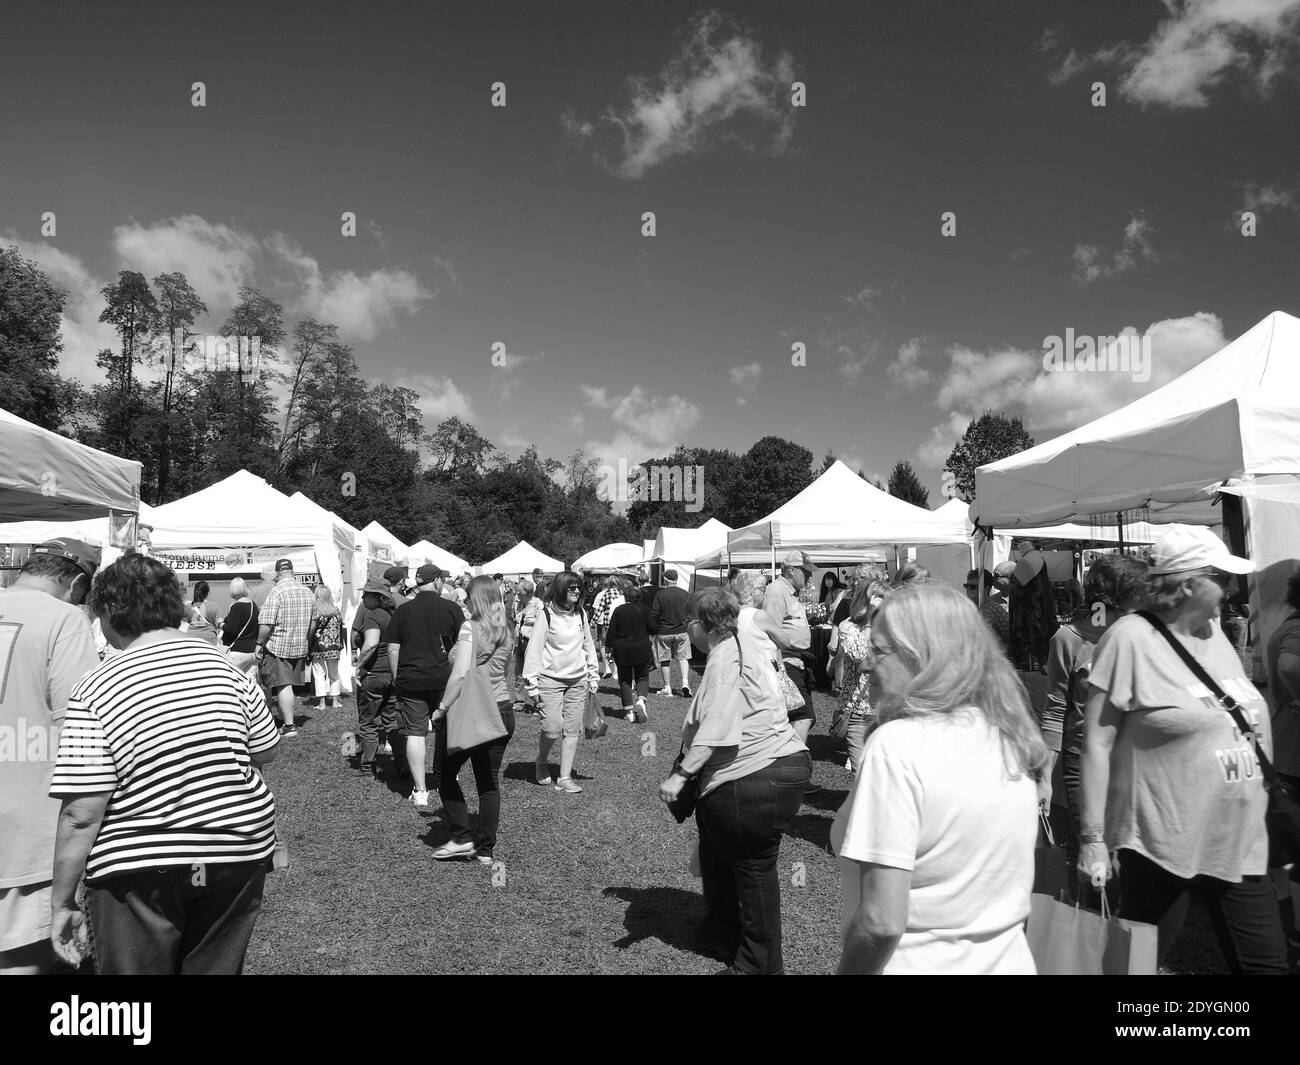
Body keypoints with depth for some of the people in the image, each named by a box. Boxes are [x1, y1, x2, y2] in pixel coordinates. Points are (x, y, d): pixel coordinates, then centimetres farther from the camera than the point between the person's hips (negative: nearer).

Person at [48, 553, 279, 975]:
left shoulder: (96, 691, -15)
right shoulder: (224, 663, -7)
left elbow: (81, 815, -15)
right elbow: (265, 751, 3)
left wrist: (63, 902, -4)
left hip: (140, 871, -3)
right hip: (238, 855, 3)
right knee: (216, 967, 21)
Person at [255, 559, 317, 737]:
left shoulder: (277, 592, -16)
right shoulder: (307, 592, 5)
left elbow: (266, 624, -19)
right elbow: (312, 623, 13)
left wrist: (259, 643, -6)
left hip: (277, 647, -6)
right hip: (300, 648, 6)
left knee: (283, 686, -3)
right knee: (289, 686, 16)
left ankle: (289, 726, -3)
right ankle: (284, 718, 27)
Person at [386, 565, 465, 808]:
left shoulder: (402, 610, 2)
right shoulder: (451, 608, -3)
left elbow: (393, 649, 3)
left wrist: (397, 679, 12)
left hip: (410, 680, 1)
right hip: (443, 678, 0)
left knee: (415, 733, 4)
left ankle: (420, 790, 2)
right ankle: (442, 779, 35)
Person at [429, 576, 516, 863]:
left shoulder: (470, 627, -11)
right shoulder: (506, 632, 7)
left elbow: (460, 673, -19)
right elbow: (503, 672, 10)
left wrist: (442, 708, -13)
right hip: (502, 711, 6)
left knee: (446, 775, 13)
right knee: (489, 782, 11)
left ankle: (463, 838, 11)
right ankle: (485, 849, 16)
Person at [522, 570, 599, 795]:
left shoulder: (580, 614, 8)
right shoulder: (546, 613, -7)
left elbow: (588, 645, 17)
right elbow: (534, 649, -7)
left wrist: (593, 676, 14)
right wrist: (532, 683, -10)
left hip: (577, 681, 5)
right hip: (551, 679, -5)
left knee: (573, 729, 2)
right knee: (552, 728, -10)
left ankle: (565, 778, 10)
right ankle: (542, 763, 20)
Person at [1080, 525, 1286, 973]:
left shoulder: (1215, 634, 6)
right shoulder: (1131, 638, -16)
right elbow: (1097, 741, -15)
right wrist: (1093, 838, -16)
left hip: (1240, 844, 7)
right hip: (1163, 847, -7)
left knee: (1266, 963, 14)